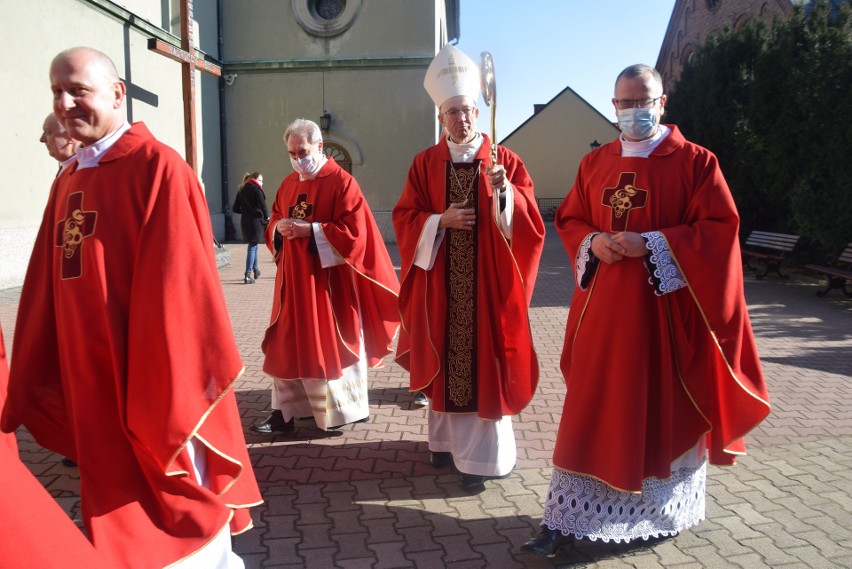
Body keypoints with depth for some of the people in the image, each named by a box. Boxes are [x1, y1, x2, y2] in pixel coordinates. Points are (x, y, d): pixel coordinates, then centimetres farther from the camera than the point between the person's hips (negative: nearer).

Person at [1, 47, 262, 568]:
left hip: (150, 388, -7)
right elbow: (47, 292, 13)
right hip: (94, 395, 8)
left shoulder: (158, 168, -12)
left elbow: (179, 286, -18)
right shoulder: (67, 182, 12)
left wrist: (178, 405, -19)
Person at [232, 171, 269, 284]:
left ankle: (255, 270, 33)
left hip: (244, 221, 7)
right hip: (255, 220, -7)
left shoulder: (242, 190, 14)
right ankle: (248, 275, -12)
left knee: (252, 245, 21)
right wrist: (267, 216, -2)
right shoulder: (256, 189, -5)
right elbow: (262, 205, -16)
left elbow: (236, 208, 14)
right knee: (252, 246, -6)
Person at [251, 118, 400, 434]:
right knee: (288, 344, 6)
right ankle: (285, 411, 15)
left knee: (334, 343, 4)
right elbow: (272, 221, 18)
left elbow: (354, 232, -16)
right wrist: (279, 227, -6)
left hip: (329, 280, -6)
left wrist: (310, 230, -21)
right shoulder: (288, 184, 12)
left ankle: (351, 408, 21)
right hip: (294, 279, 6)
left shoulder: (342, 181, -9)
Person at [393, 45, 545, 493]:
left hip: (486, 280, -2)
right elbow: (405, 217, 4)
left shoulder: (504, 160, 3)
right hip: (440, 280, 2)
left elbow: (526, 217, -5)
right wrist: (441, 220, -13)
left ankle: (480, 455, 7)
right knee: (443, 359, 9)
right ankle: (447, 439, 26)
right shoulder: (425, 163, 8)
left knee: (482, 361, -1)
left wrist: (504, 190, -23)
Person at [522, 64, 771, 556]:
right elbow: (569, 220, 15)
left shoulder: (695, 161, -3)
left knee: (662, 410, 8)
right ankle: (569, 518, 11)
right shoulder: (594, 163, 10)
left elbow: (720, 227, -9)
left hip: (665, 307, -3)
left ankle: (662, 513, 30)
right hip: (603, 307, 3)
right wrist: (593, 242, -7)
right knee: (594, 410, 4)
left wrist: (649, 245, -18)